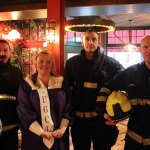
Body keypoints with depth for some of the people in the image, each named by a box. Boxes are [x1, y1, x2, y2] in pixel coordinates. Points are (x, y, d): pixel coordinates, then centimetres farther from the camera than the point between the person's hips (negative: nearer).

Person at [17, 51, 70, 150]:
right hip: (35, 137, -2)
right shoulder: (27, 85, -1)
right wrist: (41, 132, -17)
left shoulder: (60, 83, 6)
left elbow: (68, 108, 4)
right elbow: (24, 112, -8)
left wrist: (62, 128, -9)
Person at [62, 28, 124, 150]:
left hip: (102, 118, -1)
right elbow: (66, 89, 0)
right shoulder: (72, 62, 1)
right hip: (79, 118, 1)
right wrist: (68, 112, -5)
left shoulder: (108, 62, -3)